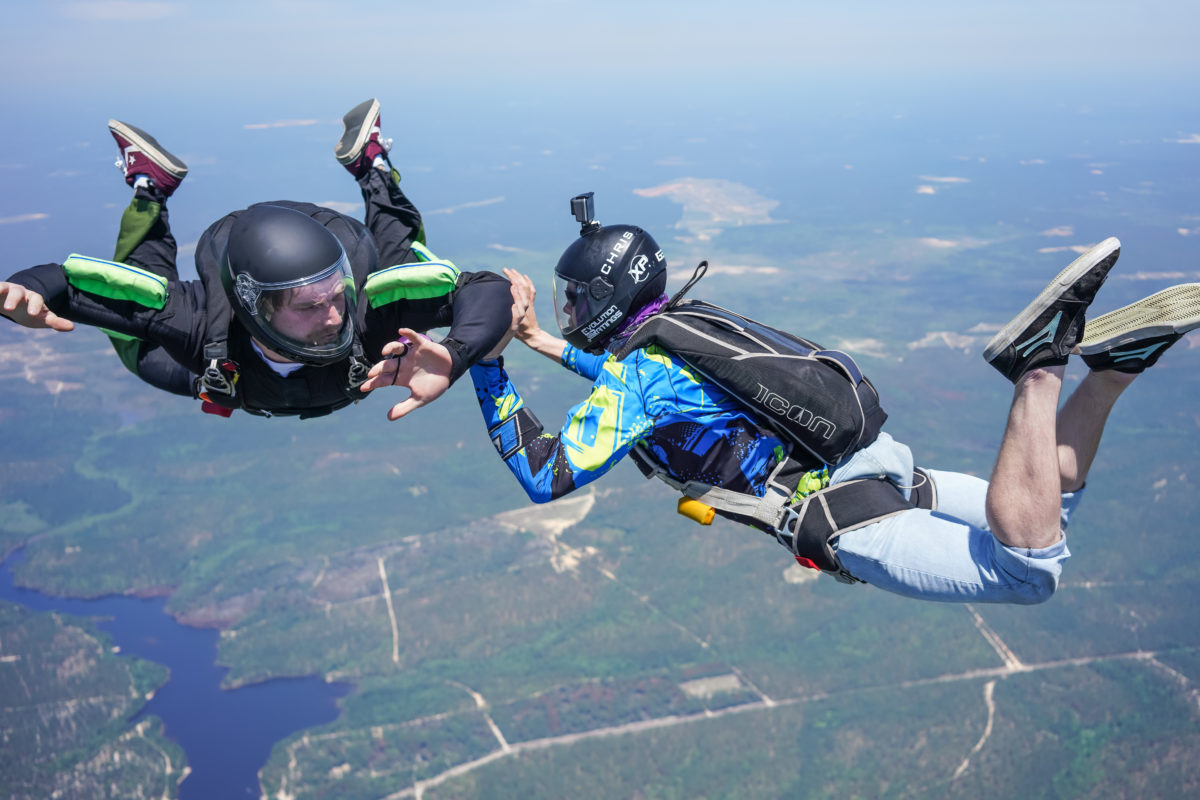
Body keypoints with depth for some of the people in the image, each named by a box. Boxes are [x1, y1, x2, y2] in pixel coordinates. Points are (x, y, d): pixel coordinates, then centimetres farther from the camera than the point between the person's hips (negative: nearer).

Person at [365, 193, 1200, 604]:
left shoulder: (633, 375, -11)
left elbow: (545, 476, -18)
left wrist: (488, 363, -16)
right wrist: (549, 345, 39)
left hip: (849, 519, -9)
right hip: (877, 460, 9)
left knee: (1033, 567, -18)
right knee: (1044, 517, 18)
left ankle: (1039, 368, -24)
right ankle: (1113, 359, 0)